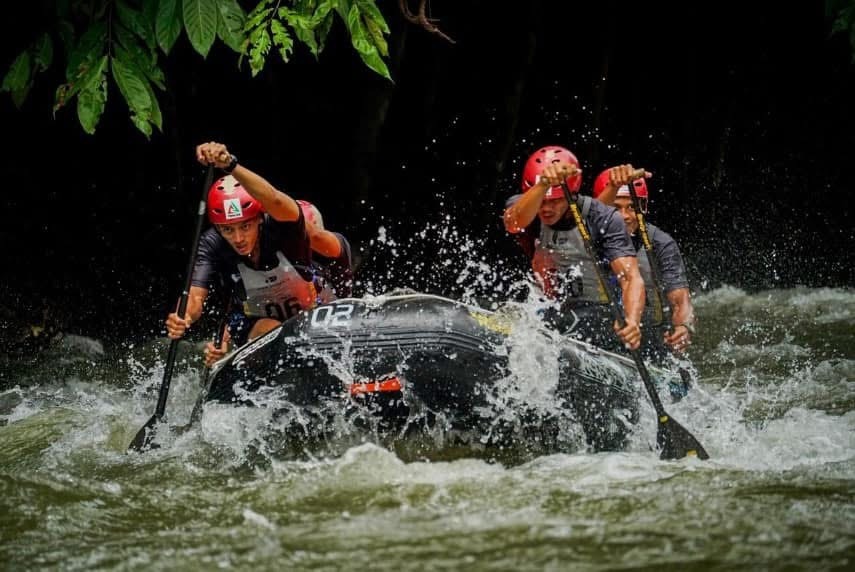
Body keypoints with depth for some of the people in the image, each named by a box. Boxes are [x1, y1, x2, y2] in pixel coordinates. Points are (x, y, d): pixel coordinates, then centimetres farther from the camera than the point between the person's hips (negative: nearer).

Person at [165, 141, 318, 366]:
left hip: (305, 316, 1)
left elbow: (274, 201, -54)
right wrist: (183, 318, -59)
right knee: (271, 331, -32)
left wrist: (230, 165, -71)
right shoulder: (212, 244, -23)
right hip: (251, 323, -1)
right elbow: (196, 296, -33)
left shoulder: (281, 225, -30)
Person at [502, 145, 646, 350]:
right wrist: (543, 184, -52)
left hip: (599, 312, -5)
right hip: (553, 313, 5)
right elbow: (514, 223, -32)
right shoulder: (520, 206, -6)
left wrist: (631, 322, -40)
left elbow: (631, 279, -19)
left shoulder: (603, 219, -11)